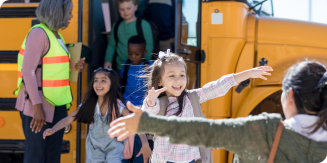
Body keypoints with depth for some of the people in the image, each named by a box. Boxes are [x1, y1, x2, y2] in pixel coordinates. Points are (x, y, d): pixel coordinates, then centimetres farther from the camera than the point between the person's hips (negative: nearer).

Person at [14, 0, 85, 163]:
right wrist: (37, 106, -23)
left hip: (57, 105, 9)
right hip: (38, 107, -9)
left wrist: (73, 68, 3)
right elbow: (28, 71, -18)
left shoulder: (56, 35, 14)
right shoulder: (38, 33, -13)